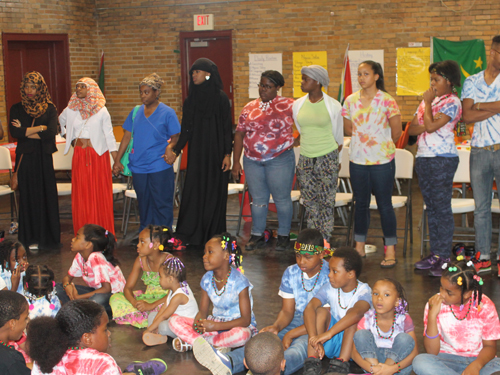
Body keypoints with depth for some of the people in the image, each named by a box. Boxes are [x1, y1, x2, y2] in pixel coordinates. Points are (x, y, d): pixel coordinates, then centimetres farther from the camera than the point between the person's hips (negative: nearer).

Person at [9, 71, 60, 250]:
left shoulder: (49, 108, 2)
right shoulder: (17, 108, 6)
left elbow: (51, 133, -11)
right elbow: (14, 131, -9)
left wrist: (25, 131, -7)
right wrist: (39, 128, -9)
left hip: (43, 157, -1)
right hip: (25, 158, 1)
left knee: (46, 195, 1)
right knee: (28, 196, 2)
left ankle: (47, 235, 10)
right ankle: (32, 238, 7)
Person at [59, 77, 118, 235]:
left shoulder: (101, 110, -1)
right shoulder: (71, 109, 7)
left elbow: (109, 134, -1)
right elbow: (61, 120, 30)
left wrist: (117, 161, -6)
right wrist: (66, 135, 17)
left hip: (98, 153, -3)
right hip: (79, 155, 3)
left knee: (100, 193, -1)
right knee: (81, 194, 2)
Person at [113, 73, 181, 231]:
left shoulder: (167, 113, -2)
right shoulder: (136, 112, 10)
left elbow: (176, 137, -1)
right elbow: (127, 136, 13)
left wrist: (170, 146, -24)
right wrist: (117, 160, 10)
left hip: (160, 167, -4)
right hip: (138, 166, 4)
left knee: (162, 205, -1)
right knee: (144, 205, 13)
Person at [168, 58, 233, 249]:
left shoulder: (220, 98, -4)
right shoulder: (190, 100, 7)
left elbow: (227, 128, -5)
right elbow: (186, 130, 6)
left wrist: (227, 154, -10)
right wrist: (175, 151, -6)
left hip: (216, 153, -3)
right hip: (196, 154, 3)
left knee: (215, 193, 2)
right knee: (193, 192, 1)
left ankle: (213, 236, 10)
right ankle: (184, 235, 4)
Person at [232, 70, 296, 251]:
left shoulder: (288, 105, -4)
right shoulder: (249, 108, 8)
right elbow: (239, 134, 10)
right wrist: (236, 162, 6)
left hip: (280, 160, -4)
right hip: (252, 161, 4)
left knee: (282, 199, 5)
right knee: (258, 199, 11)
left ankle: (284, 235, 18)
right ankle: (257, 235, 22)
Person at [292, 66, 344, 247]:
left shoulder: (333, 106, -5)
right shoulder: (297, 105, 5)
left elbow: (338, 137, 5)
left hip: (327, 158, -4)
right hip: (305, 158, 4)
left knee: (327, 200, -2)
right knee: (309, 200, 7)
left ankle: (325, 240, 7)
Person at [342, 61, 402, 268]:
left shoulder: (387, 101, -7)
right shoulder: (350, 100, 6)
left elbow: (396, 132, -4)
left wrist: (382, 144, 8)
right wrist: (363, 140, 9)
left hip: (382, 160, -4)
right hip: (357, 159, 4)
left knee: (384, 204, 0)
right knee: (361, 204, 11)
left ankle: (390, 251, 7)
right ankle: (359, 248, 21)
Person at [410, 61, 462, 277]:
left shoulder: (452, 102, -8)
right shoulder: (429, 99, 16)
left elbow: (430, 126, -19)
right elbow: (412, 129, 10)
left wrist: (427, 103, -8)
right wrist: (428, 116, -8)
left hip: (443, 159, -8)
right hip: (423, 159, 8)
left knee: (442, 208, -5)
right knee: (431, 208, 11)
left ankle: (444, 257, 0)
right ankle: (434, 253, 17)